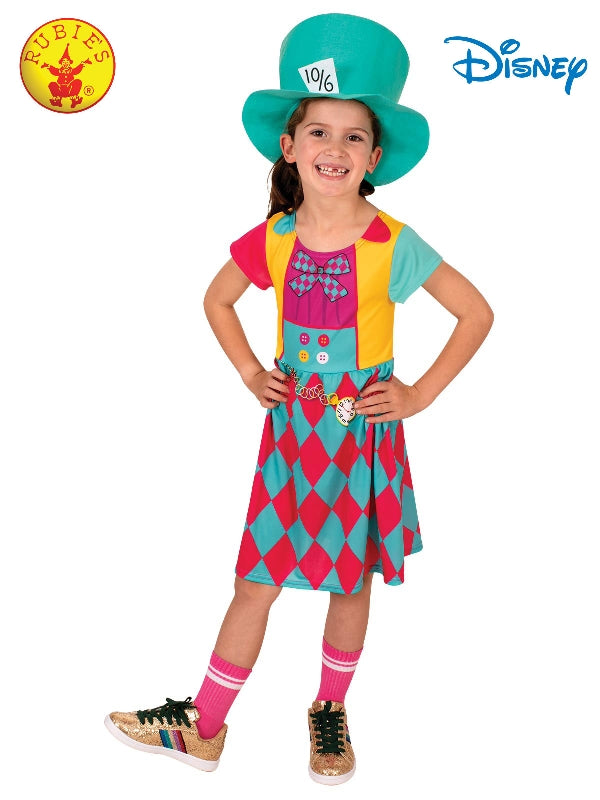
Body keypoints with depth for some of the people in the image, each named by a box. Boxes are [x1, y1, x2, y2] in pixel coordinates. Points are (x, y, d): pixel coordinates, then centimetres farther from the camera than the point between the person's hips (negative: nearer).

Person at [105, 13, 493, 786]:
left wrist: (421, 393, -8)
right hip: (292, 427, 2)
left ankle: (330, 711, 35)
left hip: (363, 431, -2)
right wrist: (250, 373, 3)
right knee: (256, 579, 7)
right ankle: (203, 728, 22)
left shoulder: (392, 244, -12)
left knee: (352, 581, 12)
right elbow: (216, 300, 14)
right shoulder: (272, 240, -4)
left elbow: (477, 313, -7)